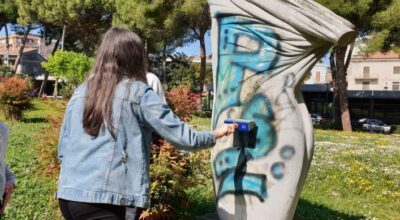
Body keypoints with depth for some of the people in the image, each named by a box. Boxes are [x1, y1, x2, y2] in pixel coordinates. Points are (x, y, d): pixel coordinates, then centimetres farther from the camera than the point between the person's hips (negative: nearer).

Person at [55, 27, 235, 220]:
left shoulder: (80, 93, 10)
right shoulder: (139, 93, -4)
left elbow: (63, 150, 14)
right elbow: (179, 135, -2)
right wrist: (215, 135, 15)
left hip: (68, 195, 6)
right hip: (106, 200, -6)